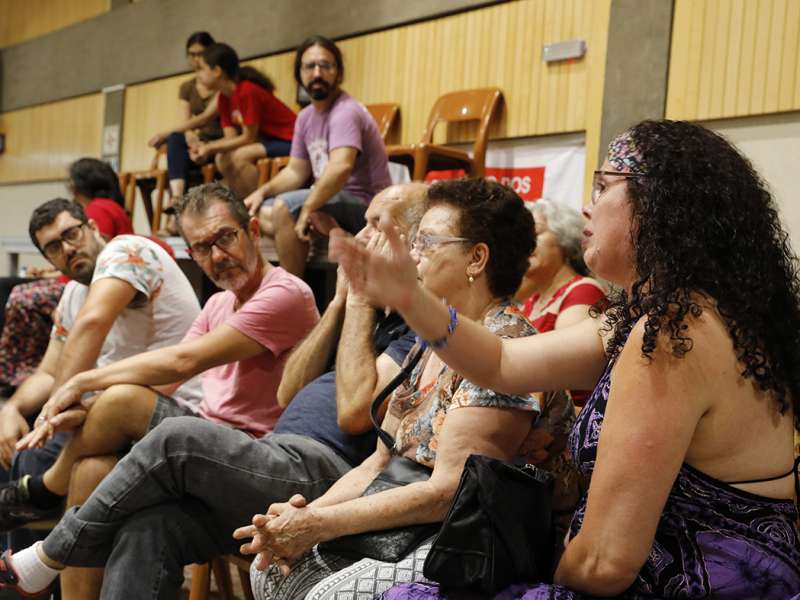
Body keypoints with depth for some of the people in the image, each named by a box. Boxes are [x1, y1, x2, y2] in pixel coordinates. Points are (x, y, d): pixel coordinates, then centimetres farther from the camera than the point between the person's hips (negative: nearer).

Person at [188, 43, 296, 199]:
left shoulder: (247, 91, -22)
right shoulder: (223, 98, 4)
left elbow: (248, 138, -19)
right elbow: (231, 138, 0)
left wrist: (210, 147, -20)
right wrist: (206, 147, -18)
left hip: (288, 142, -9)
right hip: (268, 141, 9)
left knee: (240, 156, -25)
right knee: (222, 159, -2)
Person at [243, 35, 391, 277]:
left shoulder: (345, 112, -18)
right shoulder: (306, 117, 10)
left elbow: (341, 167, -34)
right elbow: (296, 171, 14)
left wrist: (307, 208, -31)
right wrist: (262, 191, -2)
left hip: (365, 206, -9)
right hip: (333, 199, 9)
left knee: (285, 206, -26)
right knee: (263, 212, 9)